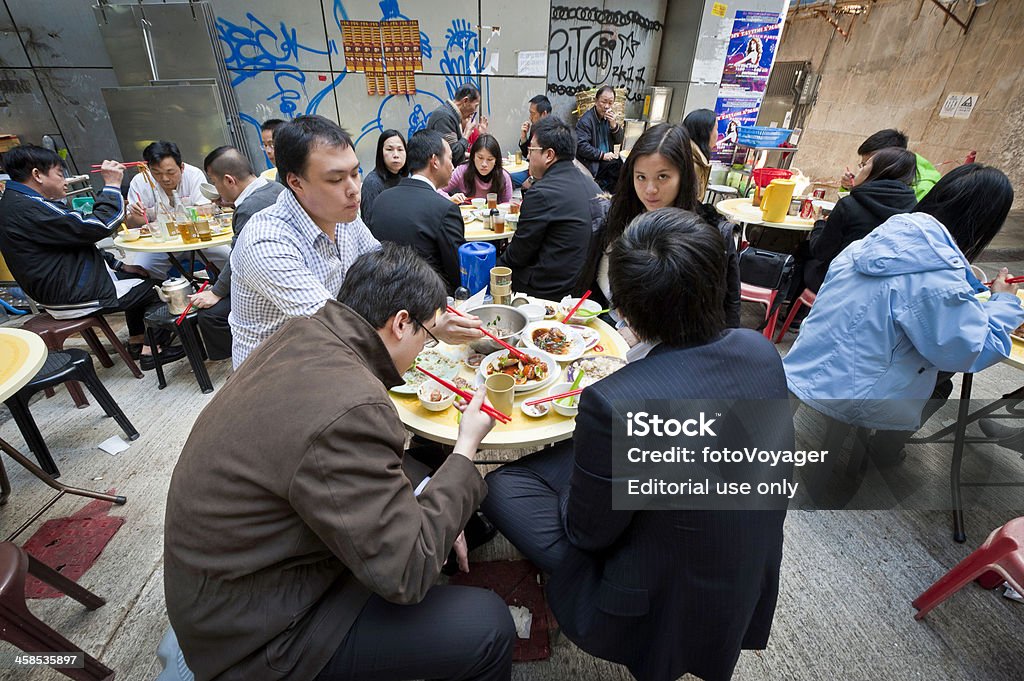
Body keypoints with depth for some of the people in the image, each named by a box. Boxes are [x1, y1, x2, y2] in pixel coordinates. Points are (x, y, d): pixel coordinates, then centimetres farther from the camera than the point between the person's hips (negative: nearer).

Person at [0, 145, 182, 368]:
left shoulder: (19, 203, 14)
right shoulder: (25, 209, -22)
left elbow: (79, 241, 16)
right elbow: (97, 227, -25)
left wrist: (119, 265, 12)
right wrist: (112, 185, -14)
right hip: (73, 297, -10)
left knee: (140, 278, 23)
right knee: (155, 289, 0)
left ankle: (136, 341, 25)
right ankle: (152, 350, 10)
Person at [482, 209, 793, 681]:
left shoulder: (614, 404, -36)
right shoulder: (762, 351, -15)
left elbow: (586, 532, -20)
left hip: (668, 612, -6)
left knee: (501, 484, 4)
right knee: (573, 457, 17)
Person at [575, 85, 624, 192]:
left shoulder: (610, 116, 9)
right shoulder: (585, 120, -12)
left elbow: (619, 141, 9)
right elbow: (581, 146, -20)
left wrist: (614, 124, -9)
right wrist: (602, 155, -21)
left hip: (607, 158, 7)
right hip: (591, 162, -7)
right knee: (620, 166, -23)